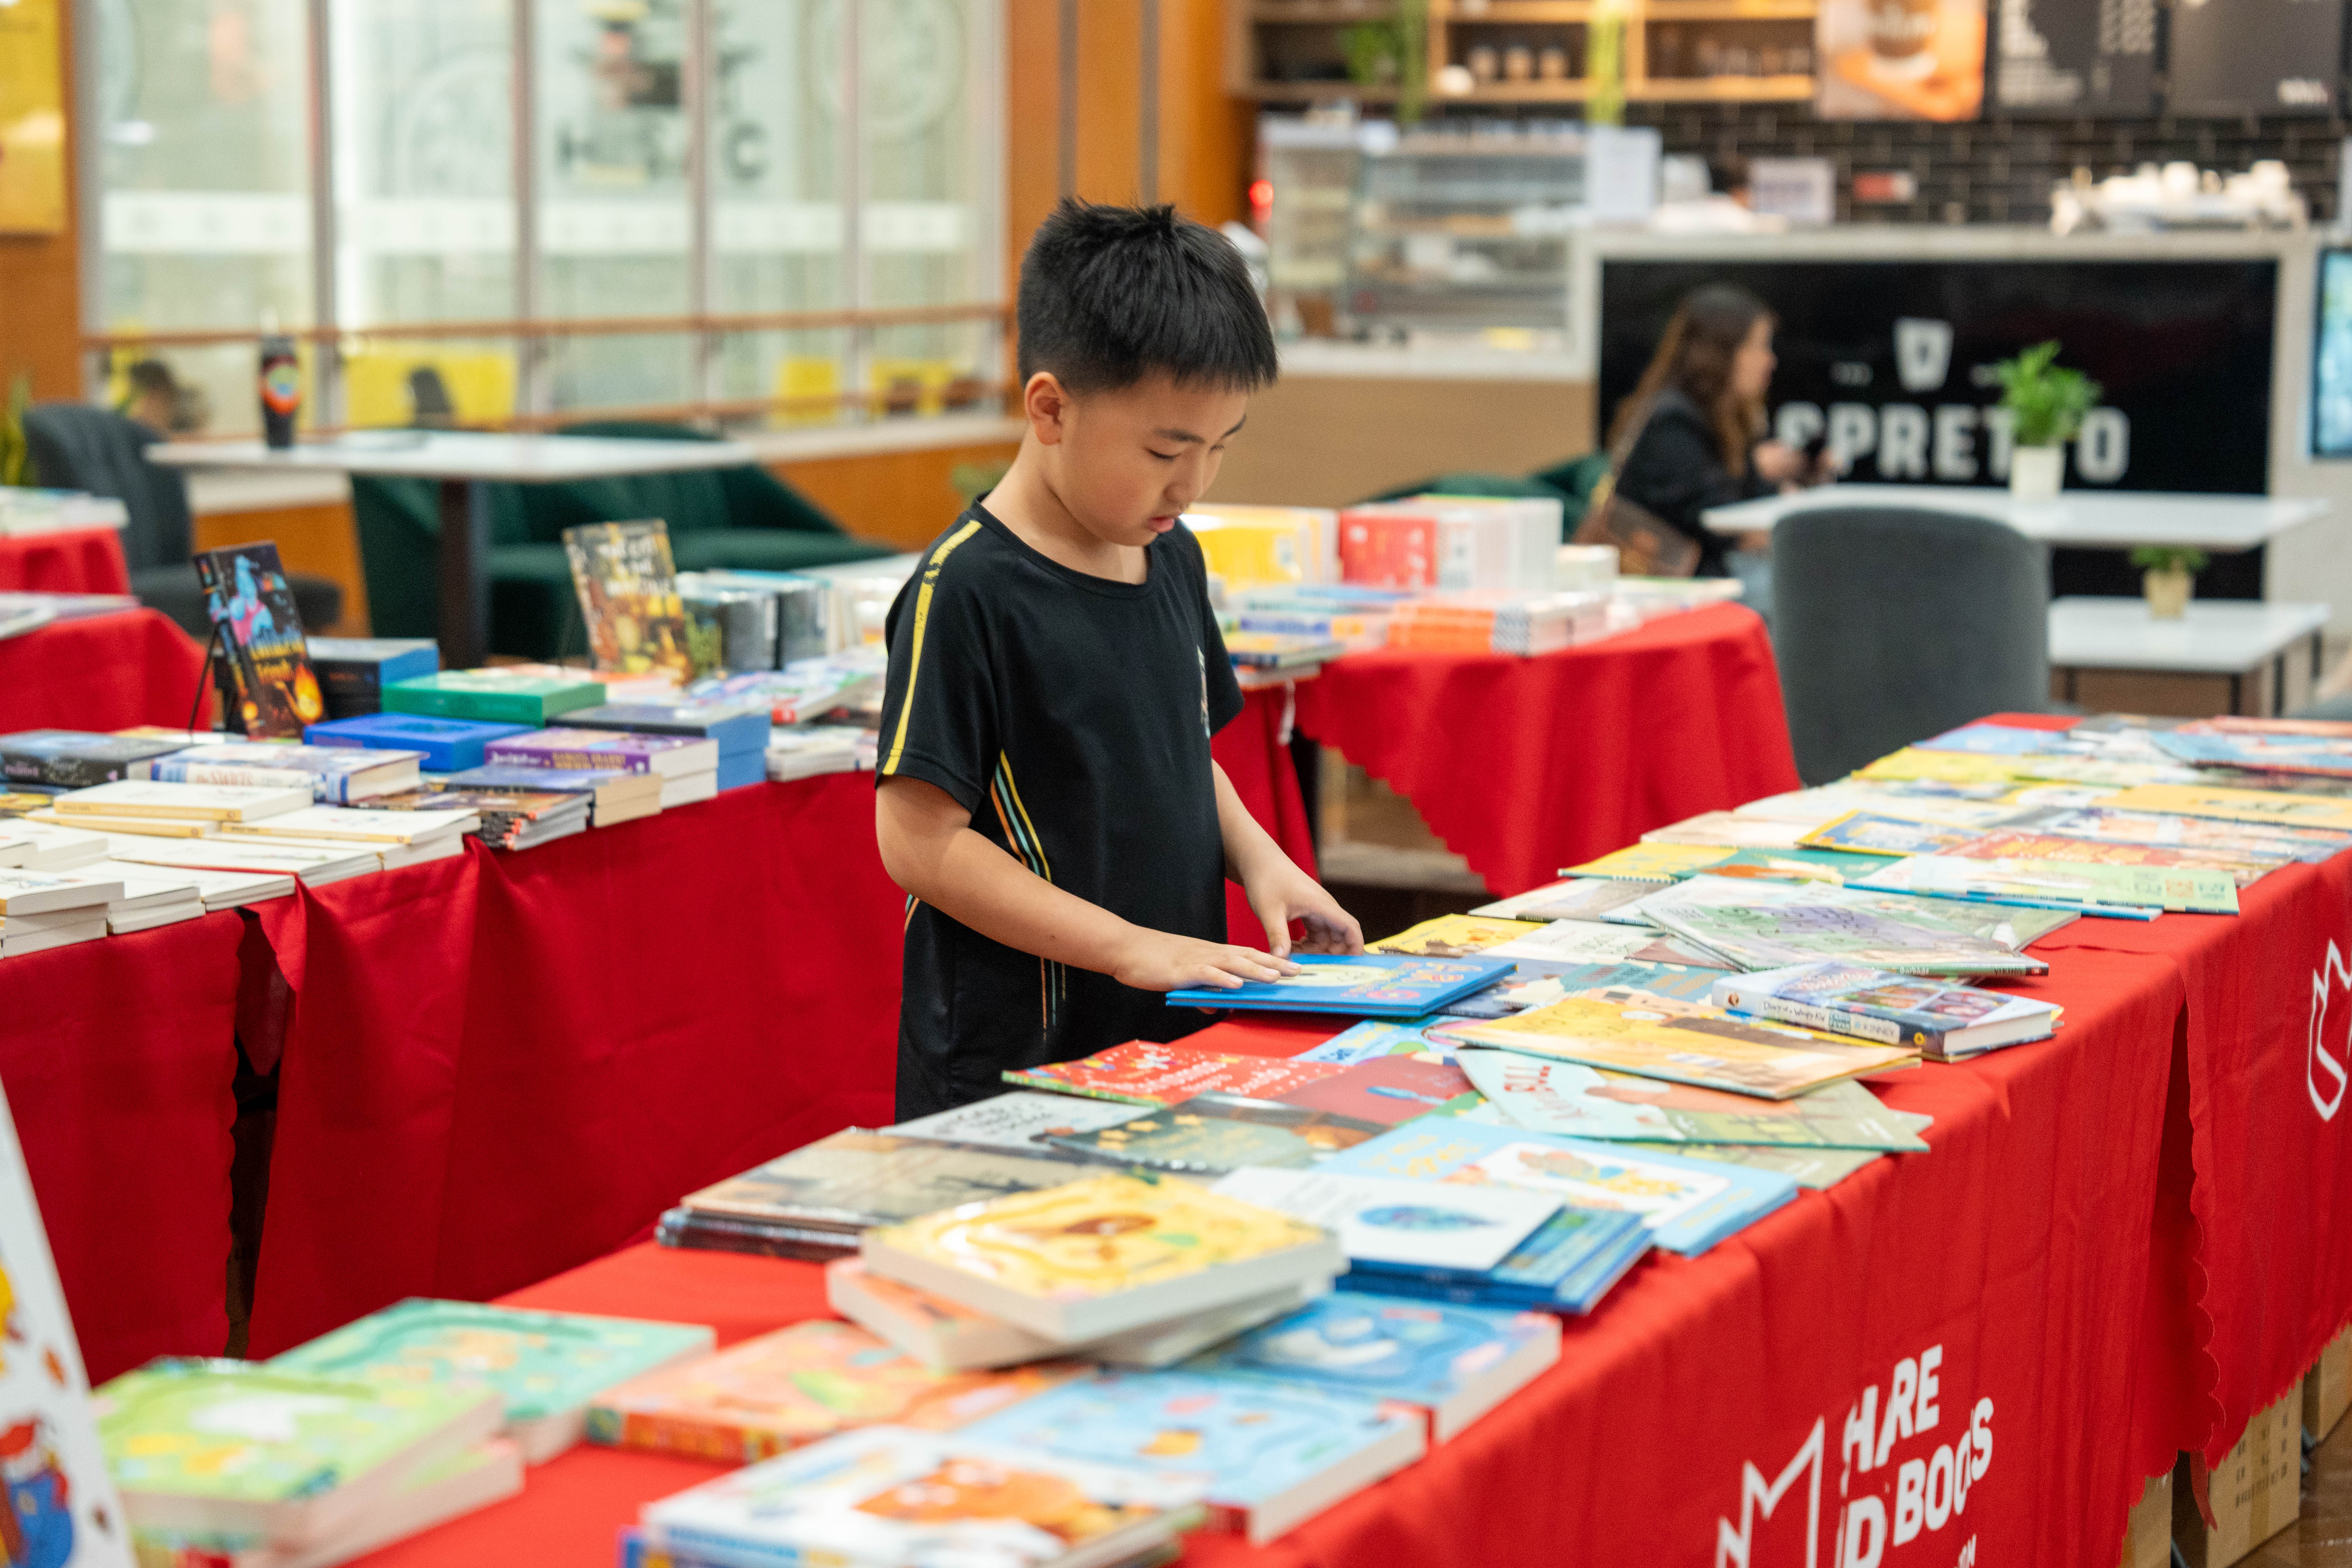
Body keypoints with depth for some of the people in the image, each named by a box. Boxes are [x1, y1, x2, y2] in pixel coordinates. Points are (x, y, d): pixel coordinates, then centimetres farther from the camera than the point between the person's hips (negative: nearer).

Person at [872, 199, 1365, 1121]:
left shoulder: (1173, 559, 10)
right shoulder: (966, 592, -15)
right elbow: (920, 841, -18)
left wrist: (1258, 858, 2)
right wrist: (1133, 947, -19)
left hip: (1176, 1041, 7)